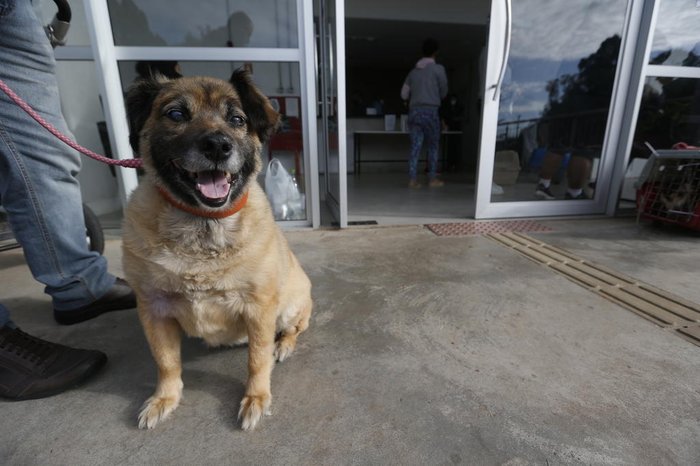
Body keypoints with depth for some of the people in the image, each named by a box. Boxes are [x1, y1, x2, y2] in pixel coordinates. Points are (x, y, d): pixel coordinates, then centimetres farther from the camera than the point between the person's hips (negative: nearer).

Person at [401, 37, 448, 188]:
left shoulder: (413, 71, 15)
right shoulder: (438, 68, 1)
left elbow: (404, 94, 15)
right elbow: (444, 92, 8)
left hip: (414, 112, 4)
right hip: (430, 111, -4)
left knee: (415, 147, 2)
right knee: (432, 147, 5)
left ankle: (412, 179, -3)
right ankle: (432, 179, 8)